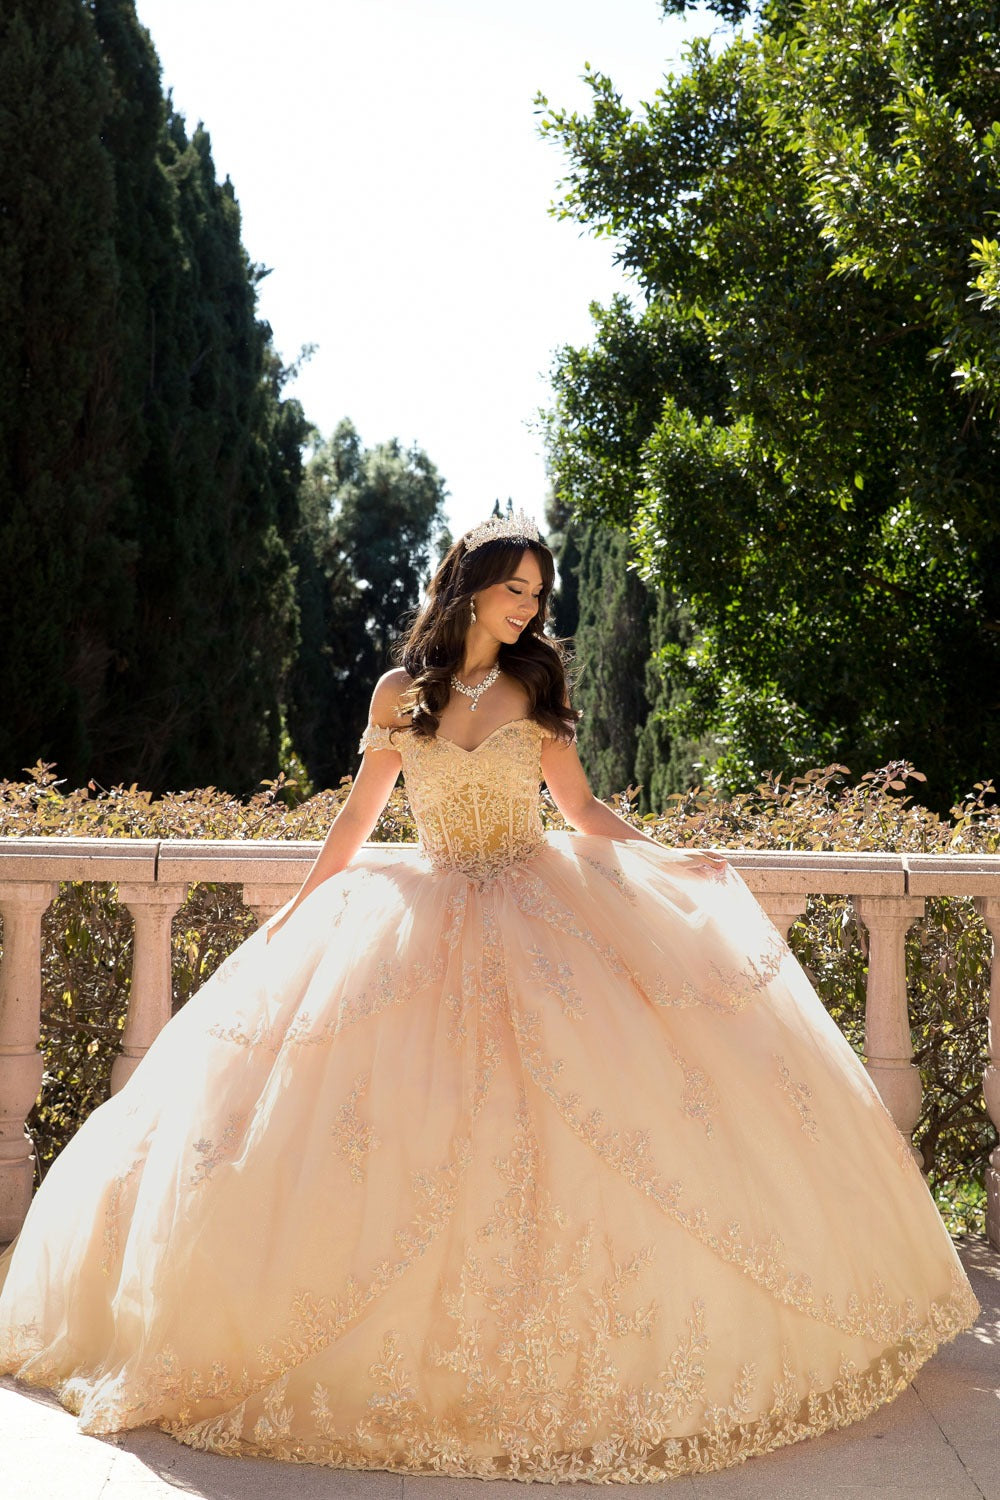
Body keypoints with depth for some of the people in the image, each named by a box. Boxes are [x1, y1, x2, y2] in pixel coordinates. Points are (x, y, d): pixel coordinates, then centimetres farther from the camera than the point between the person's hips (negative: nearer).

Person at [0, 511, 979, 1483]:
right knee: (412, 1121, -8)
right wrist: (302, 908, 14)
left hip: (539, 910, 0)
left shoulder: (533, 690, 6)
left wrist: (669, 862, -3)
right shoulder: (401, 693, 4)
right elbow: (360, 813, 12)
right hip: (429, 917, 0)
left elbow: (582, 807, 8)